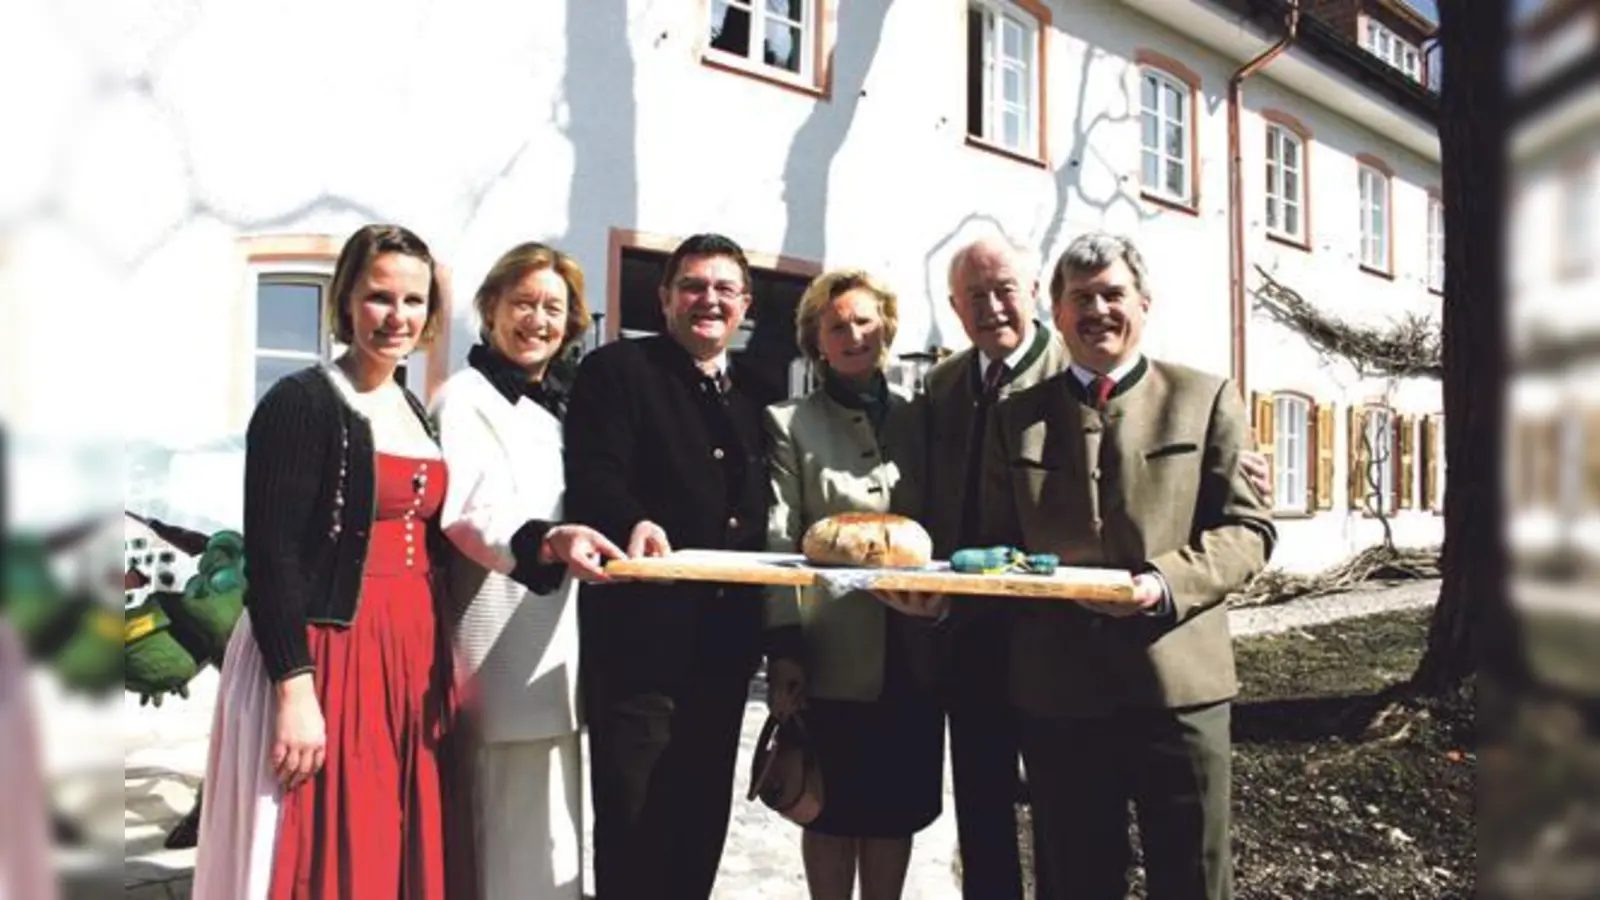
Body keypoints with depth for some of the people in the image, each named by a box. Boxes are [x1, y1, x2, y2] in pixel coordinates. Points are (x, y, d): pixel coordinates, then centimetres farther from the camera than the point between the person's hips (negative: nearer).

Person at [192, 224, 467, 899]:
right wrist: (296, 688, -19)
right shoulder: (299, 402, -10)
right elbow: (270, 556, -15)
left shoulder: (415, 410, 12)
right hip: (326, 650, -7)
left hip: (412, 648, 7)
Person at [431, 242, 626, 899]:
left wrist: (630, 528, 10)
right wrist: (548, 542, -41)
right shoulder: (465, 399, -9)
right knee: (523, 841, -7)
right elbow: (469, 514, -24)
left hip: (554, 640, 9)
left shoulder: (556, 404, 17)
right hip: (506, 652, -9)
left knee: (546, 828, 17)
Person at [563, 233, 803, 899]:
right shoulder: (616, 370, -1)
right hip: (640, 637, -6)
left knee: (702, 826, 15)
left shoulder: (754, 395, 17)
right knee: (632, 827, 2)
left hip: (726, 643, 6)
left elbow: (766, 525, 16)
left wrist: (783, 639, 12)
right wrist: (635, 524, -38)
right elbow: (593, 477, -16)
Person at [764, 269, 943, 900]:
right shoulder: (790, 424, 1)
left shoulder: (916, 417, 11)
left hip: (912, 652, 3)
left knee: (897, 808, 12)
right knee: (834, 812, 7)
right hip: (835, 654, -3)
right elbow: (779, 544, -5)